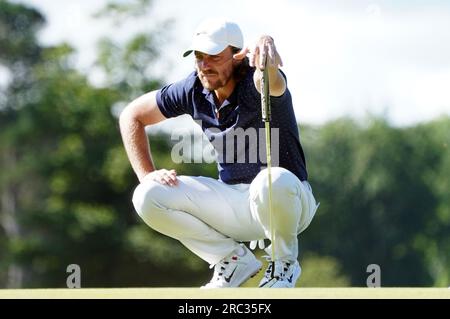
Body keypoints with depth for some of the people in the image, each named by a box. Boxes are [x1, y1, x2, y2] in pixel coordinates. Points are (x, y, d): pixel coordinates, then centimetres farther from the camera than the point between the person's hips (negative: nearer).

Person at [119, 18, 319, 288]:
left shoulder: (253, 83, -21)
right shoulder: (194, 89, -4)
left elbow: (273, 84, -49)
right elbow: (132, 115, 8)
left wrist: (266, 48, -73)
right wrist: (147, 175, -5)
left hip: (286, 202, -5)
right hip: (234, 202, 5)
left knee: (274, 182, -41)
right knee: (149, 197, -13)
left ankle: (284, 264, -10)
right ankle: (234, 260, 0)